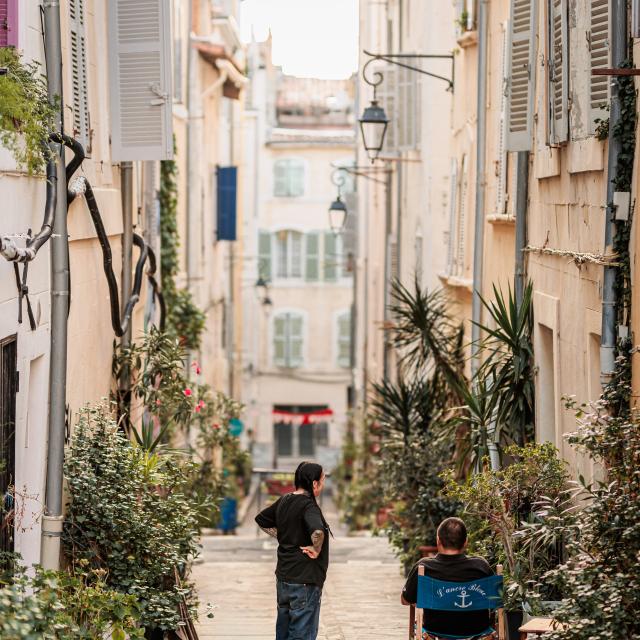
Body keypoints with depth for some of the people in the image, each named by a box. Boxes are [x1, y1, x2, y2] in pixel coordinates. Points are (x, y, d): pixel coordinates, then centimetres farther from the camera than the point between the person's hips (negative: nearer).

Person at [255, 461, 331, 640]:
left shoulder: (284, 501, 6)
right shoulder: (308, 506, -19)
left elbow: (261, 520, 22)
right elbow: (317, 532, -38)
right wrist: (316, 550, -20)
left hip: (283, 578, 8)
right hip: (305, 580, -8)